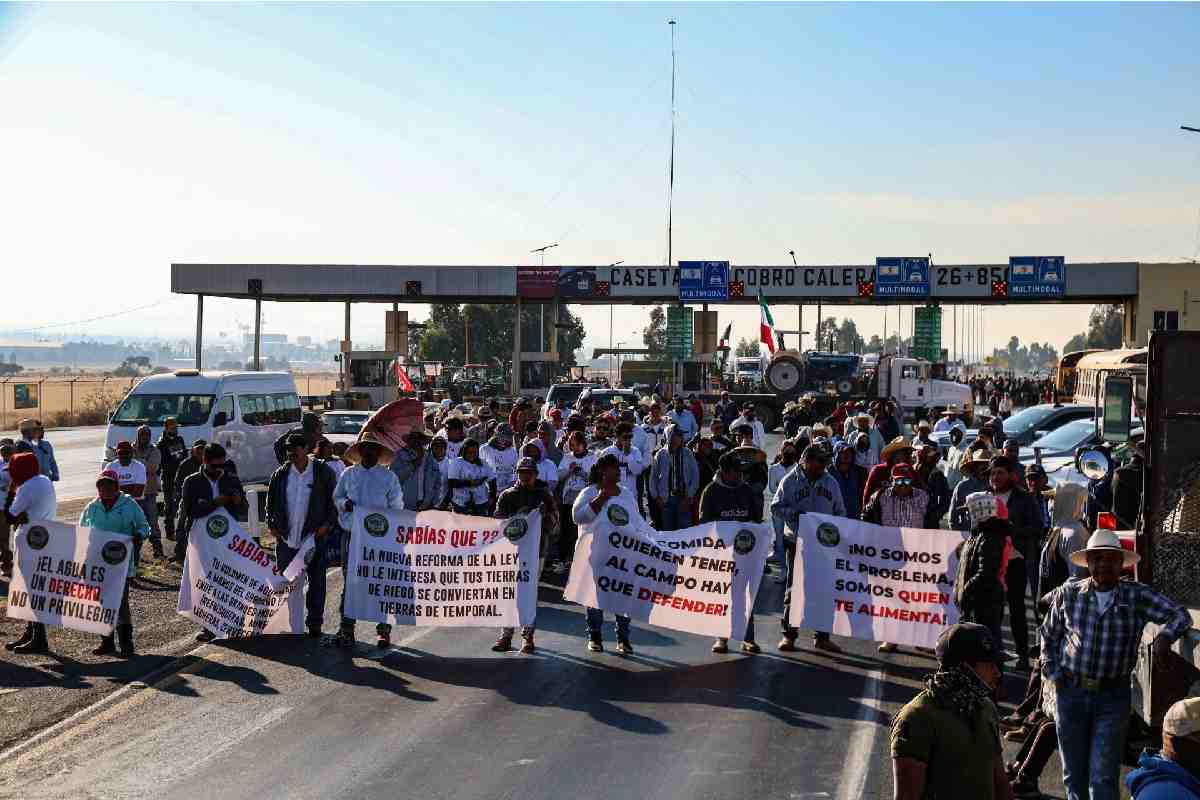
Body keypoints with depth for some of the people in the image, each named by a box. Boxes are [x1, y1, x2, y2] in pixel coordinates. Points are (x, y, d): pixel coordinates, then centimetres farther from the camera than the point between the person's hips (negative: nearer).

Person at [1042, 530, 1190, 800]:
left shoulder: (1137, 596, -3)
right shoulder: (1067, 594, 0)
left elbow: (1180, 615, -7)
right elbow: (1049, 635, 13)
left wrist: (1165, 636, -27)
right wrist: (1053, 672, 4)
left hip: (1113, 697, -2)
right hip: (1071, 693, 2)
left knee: (1104, 778, -4)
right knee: (1074, 775, 13)